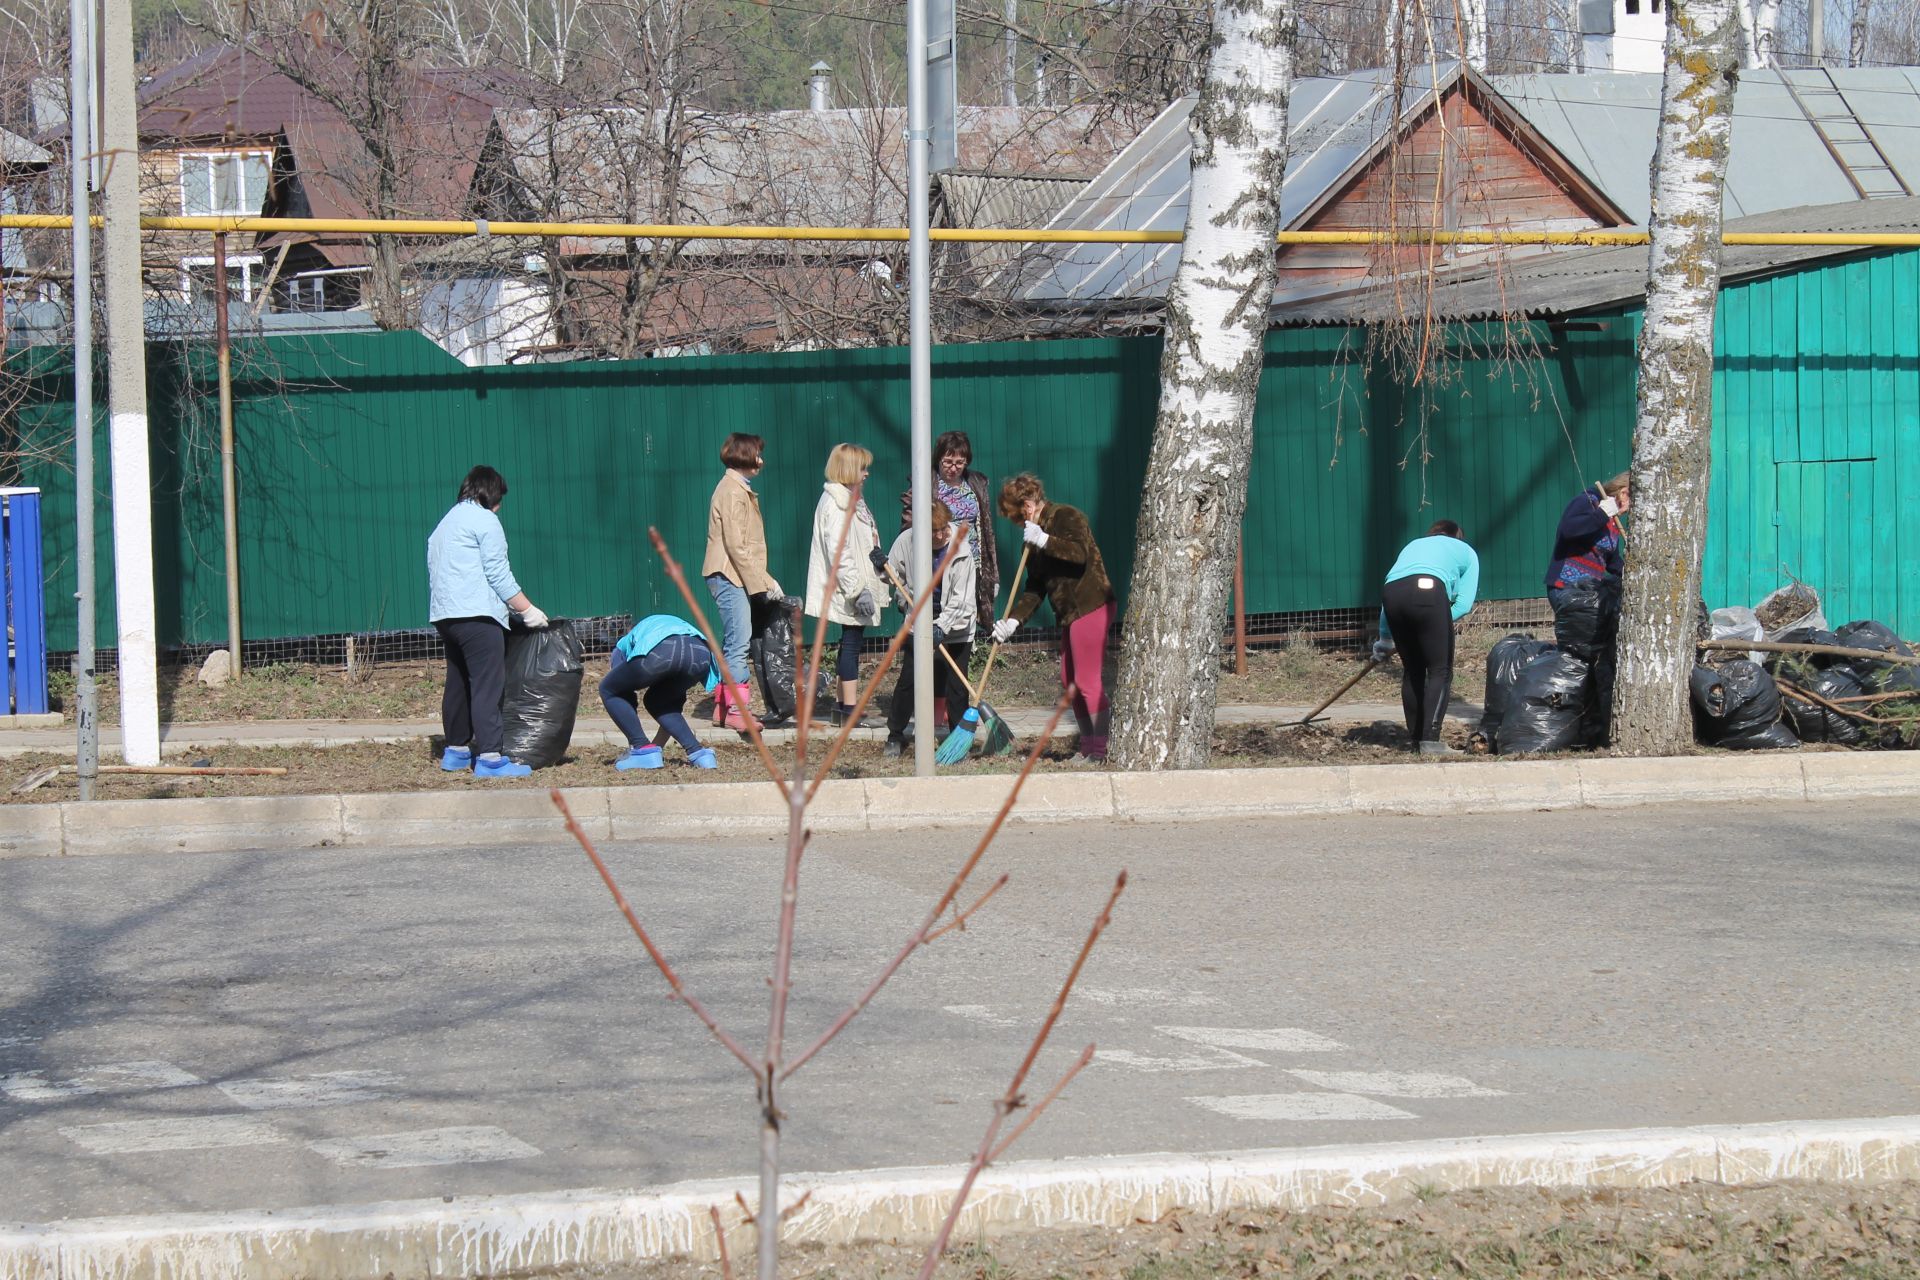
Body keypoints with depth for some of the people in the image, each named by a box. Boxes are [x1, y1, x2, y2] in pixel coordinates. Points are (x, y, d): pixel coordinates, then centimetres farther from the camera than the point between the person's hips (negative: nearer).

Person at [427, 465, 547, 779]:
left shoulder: (445, 523, 24)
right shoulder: (485, 520, -2)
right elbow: (499, 575, -8)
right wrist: (528, 610, -3)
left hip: (444, 616, 9)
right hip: (477, 615, -9)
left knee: (459, 684, 17)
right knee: (487, 686, -12)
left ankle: (456, 751, 25)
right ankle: (489, 758, -18)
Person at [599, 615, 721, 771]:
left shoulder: (624, 643, 39)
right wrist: (658, 744, 55)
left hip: (659, 652, -4)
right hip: (701, 654, 5)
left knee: (609, 691, 21)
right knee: (658, 701, 31)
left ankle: (643, 750, 10)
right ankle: (698, 753, 16)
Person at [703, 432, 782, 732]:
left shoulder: (740, 490, 19)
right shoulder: (732, 492, -13)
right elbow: (736, 546, -19)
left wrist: (765, 580, 17)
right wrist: (761, 584, -17)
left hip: (732, 579, 11)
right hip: (729, 576, -11)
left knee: (731, 643, 12)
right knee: (739, 641, -13)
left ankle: (722, 706, 16)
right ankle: (738, 708, -16)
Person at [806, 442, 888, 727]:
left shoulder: (850, 500, 17)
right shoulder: (835, 503, -16)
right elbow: (839, 551, -23)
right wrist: (858, 590, -24)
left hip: (855, 587, 11)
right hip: (846, 588, -11)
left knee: (850, 644, 13)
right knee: (851, 642, -9)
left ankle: (843, 708, 20)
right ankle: (850, 711, -8)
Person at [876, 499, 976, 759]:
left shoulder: (960, 548, -17)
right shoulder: (906, 542, -11)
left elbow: (961, 599, -18)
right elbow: (895, 576, 9)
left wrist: (943, 627, -27)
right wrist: (884, 566, -12)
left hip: (955, 628, -2)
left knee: (956, 685, 0)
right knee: (908, 680, 0)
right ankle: (895, 736, 14)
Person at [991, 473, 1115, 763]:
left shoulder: (1066, 517, -9)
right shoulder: (1034, 533, 17)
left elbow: (1081, 554, -25)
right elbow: (1035, 589, 15)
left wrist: (1044, 541, -26)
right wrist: (1013, 620, 4)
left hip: (1090, 606, -10)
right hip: (1072, 612, 10)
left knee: (1087, 680, -9)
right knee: (1070, 680, 12)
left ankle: (1101, 747, -4)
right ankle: (1088, 745, 19)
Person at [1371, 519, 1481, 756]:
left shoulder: (1413, 545, 40)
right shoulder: (1466, 552, 30)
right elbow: (1463, 604, 16)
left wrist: (1384, 638, 43)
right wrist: (1442, 623, 25)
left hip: (1391, 592, 4)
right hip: (1428, 591, -4)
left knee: (1412, 671, 17)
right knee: (1440, 670, 1)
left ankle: (1416, 738, 20)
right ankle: (1430, 740, -10)